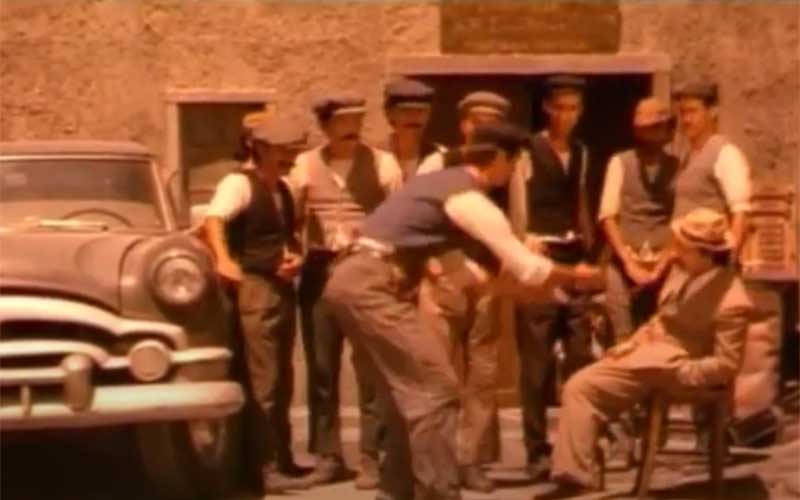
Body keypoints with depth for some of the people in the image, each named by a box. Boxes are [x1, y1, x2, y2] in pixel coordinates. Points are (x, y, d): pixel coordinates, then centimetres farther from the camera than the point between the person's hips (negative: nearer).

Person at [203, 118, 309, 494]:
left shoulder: (282, 190, 15)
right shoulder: (239, 183, -10)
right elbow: (214, 220, -27)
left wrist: (295, 256, 3)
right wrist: (223, 260, -45)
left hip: (283, 288, 9)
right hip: (255, 287, -8)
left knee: (282, 381, 14)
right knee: (263, 382, -9)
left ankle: (282, 459, 23)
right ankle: (267, 468, -7)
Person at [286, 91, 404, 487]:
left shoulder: (382, 163, 3)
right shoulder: (305, 165, 8)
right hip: (320, 272, 2)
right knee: (321, 368, 7)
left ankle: (371, 458, 2)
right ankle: (327, 456, 15)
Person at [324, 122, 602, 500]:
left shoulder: (448, 183, 21)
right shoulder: (471, 200, -9)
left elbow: (481, 269, 31)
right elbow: (529, 269, -5)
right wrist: (575, 275, 12)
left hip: (354, 281, 10)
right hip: (371, 286, -10)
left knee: (410, 386, 18)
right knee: (435, 386, -8)